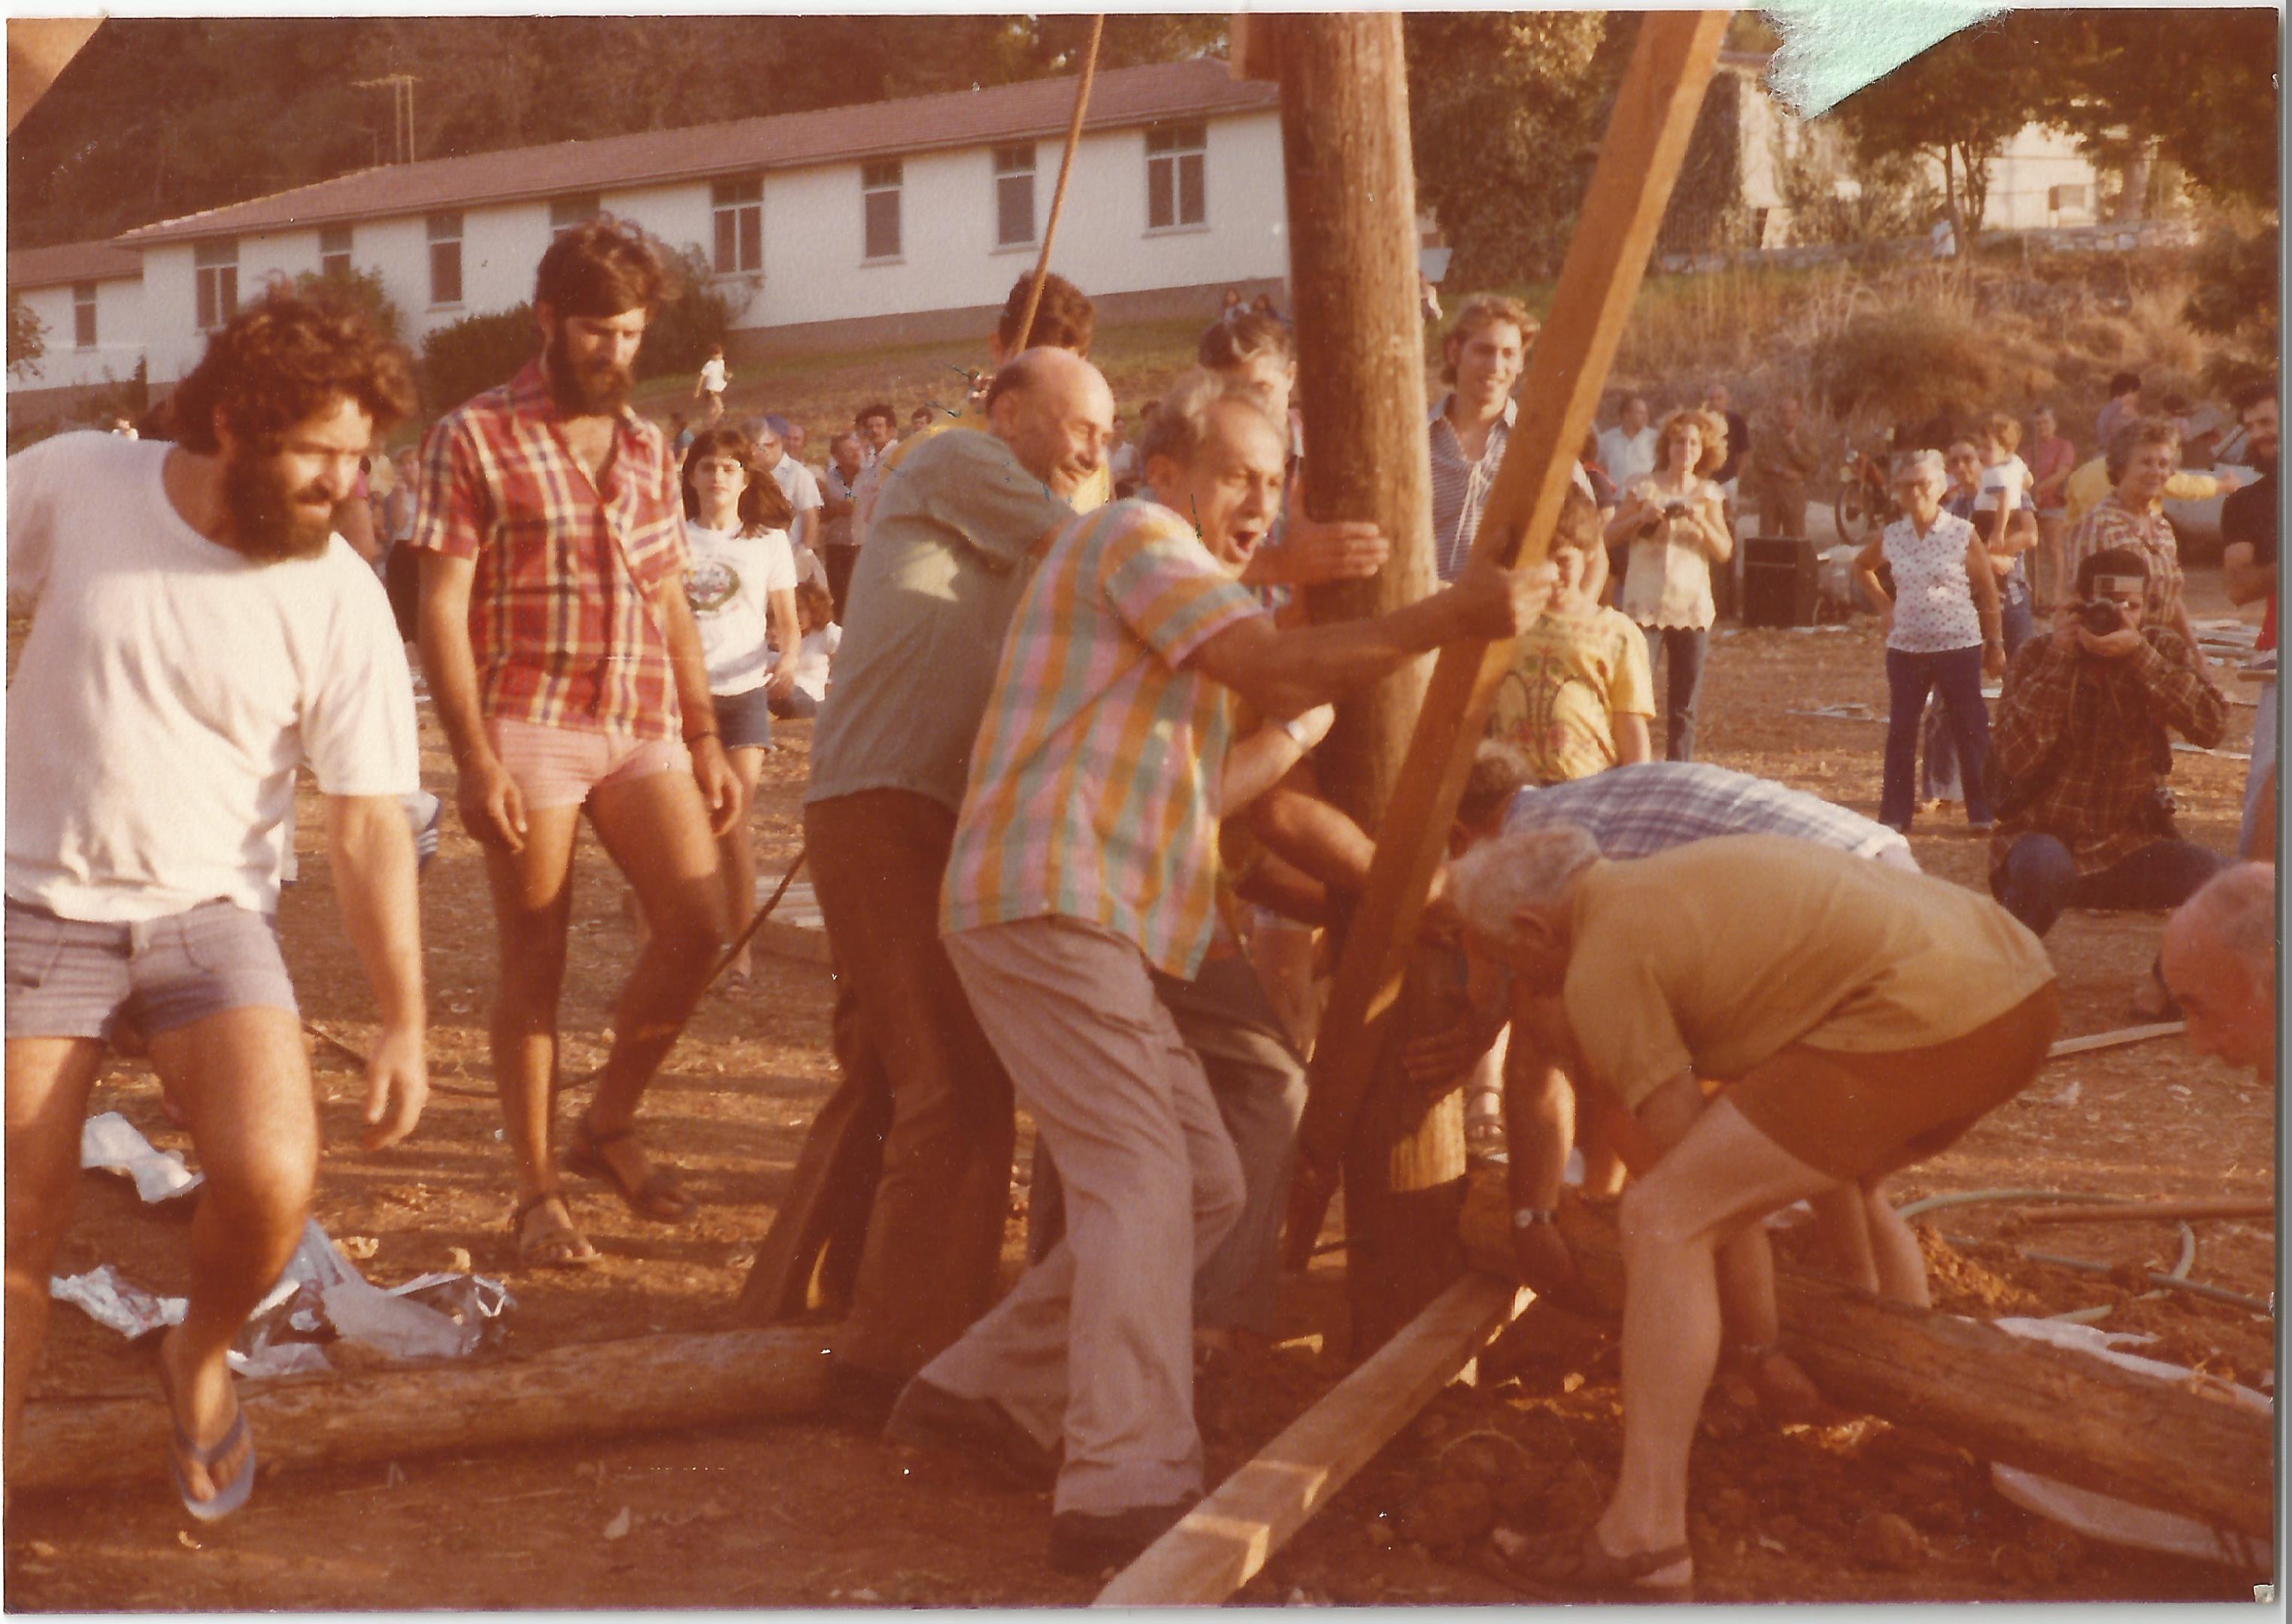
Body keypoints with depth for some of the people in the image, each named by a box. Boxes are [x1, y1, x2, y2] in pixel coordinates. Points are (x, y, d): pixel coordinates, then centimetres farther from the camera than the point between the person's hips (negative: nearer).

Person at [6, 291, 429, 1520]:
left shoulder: (340, 601, -10)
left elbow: (368, 828, -7)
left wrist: (403, 1022, -8)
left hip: (209, 913, 0)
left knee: (272, 1179, -20)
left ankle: (201, 1356, 13)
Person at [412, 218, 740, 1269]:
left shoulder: (647, 448, 17)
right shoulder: (475, 438, 0)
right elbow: (440, 608, -6)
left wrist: (705, 737, 12)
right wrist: (474, 758, -14)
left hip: (644, 728, 5)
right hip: (529, 725, -4)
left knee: (697, 925, -8)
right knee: (534, 965, 1)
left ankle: (610, 1124, 14)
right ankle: (537, 1192, 13)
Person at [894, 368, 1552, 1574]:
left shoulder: (1174, 576, 29)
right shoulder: (1134, 535, -4)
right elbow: (1273, 669, -17)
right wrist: (1451, 617, -17)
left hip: (1091, 916, 10)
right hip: (1047, 903, -10)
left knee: (1204, 1184, 8)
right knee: (1142, 1183, -16)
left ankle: (982, 1389, 14)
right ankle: (1127, 1490, -19)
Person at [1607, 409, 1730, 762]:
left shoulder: (1708, 495, 9)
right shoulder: (1644, 487, 3)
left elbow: (1725, 552, 1)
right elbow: (1610, 536, 4)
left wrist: (1701, 522, -15)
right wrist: (1641, 517, -12)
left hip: (1692, 607, 2)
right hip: (1644, 604, -2)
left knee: (1684, 704, 4)